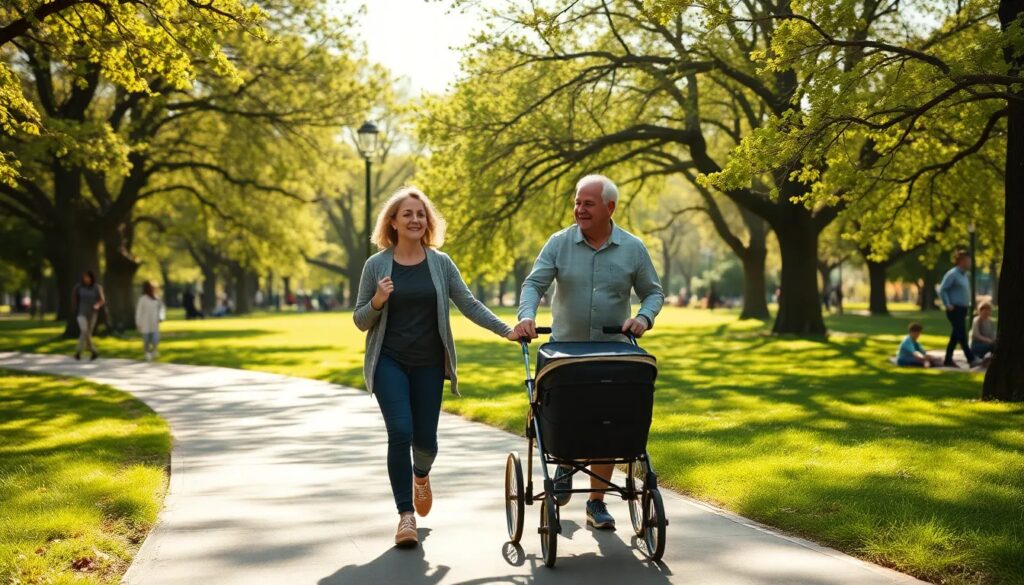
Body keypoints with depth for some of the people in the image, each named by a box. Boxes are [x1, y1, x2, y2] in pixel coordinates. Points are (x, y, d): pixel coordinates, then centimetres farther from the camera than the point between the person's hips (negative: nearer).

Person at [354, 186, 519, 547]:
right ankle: (406, 515, -5)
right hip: (389, 361, -2)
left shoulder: (441, 263, 3)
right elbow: (360, 321, 4)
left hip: (428, 364, 2)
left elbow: (469, 304, 2)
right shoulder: (376, 265, -1)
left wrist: (506, 331, -8)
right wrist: (377, 301, -17)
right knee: (400, 433, -15)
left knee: (425, 439, 5)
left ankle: (420, 475, 42)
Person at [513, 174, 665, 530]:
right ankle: (565, 465, 26)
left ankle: (597, 502, 16)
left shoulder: (633, 249, 1)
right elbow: (534, 284, -7)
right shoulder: (559, 244, -2)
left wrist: (644, 317, -13)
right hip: (564, 350, -1)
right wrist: (526, 316, -26)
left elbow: (654, 292, 8)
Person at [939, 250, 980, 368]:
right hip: (955, 310, -9)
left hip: (962, 310, 9)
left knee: (955, 336, 10)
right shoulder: (952, 274, -11)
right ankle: (971, 360, -14)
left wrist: (967, 305, 17)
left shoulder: (963, 274, 16)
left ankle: (948, 360, 15)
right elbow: (942, 290, -15)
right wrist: (948, 305, -17)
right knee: (962, 336, -11)